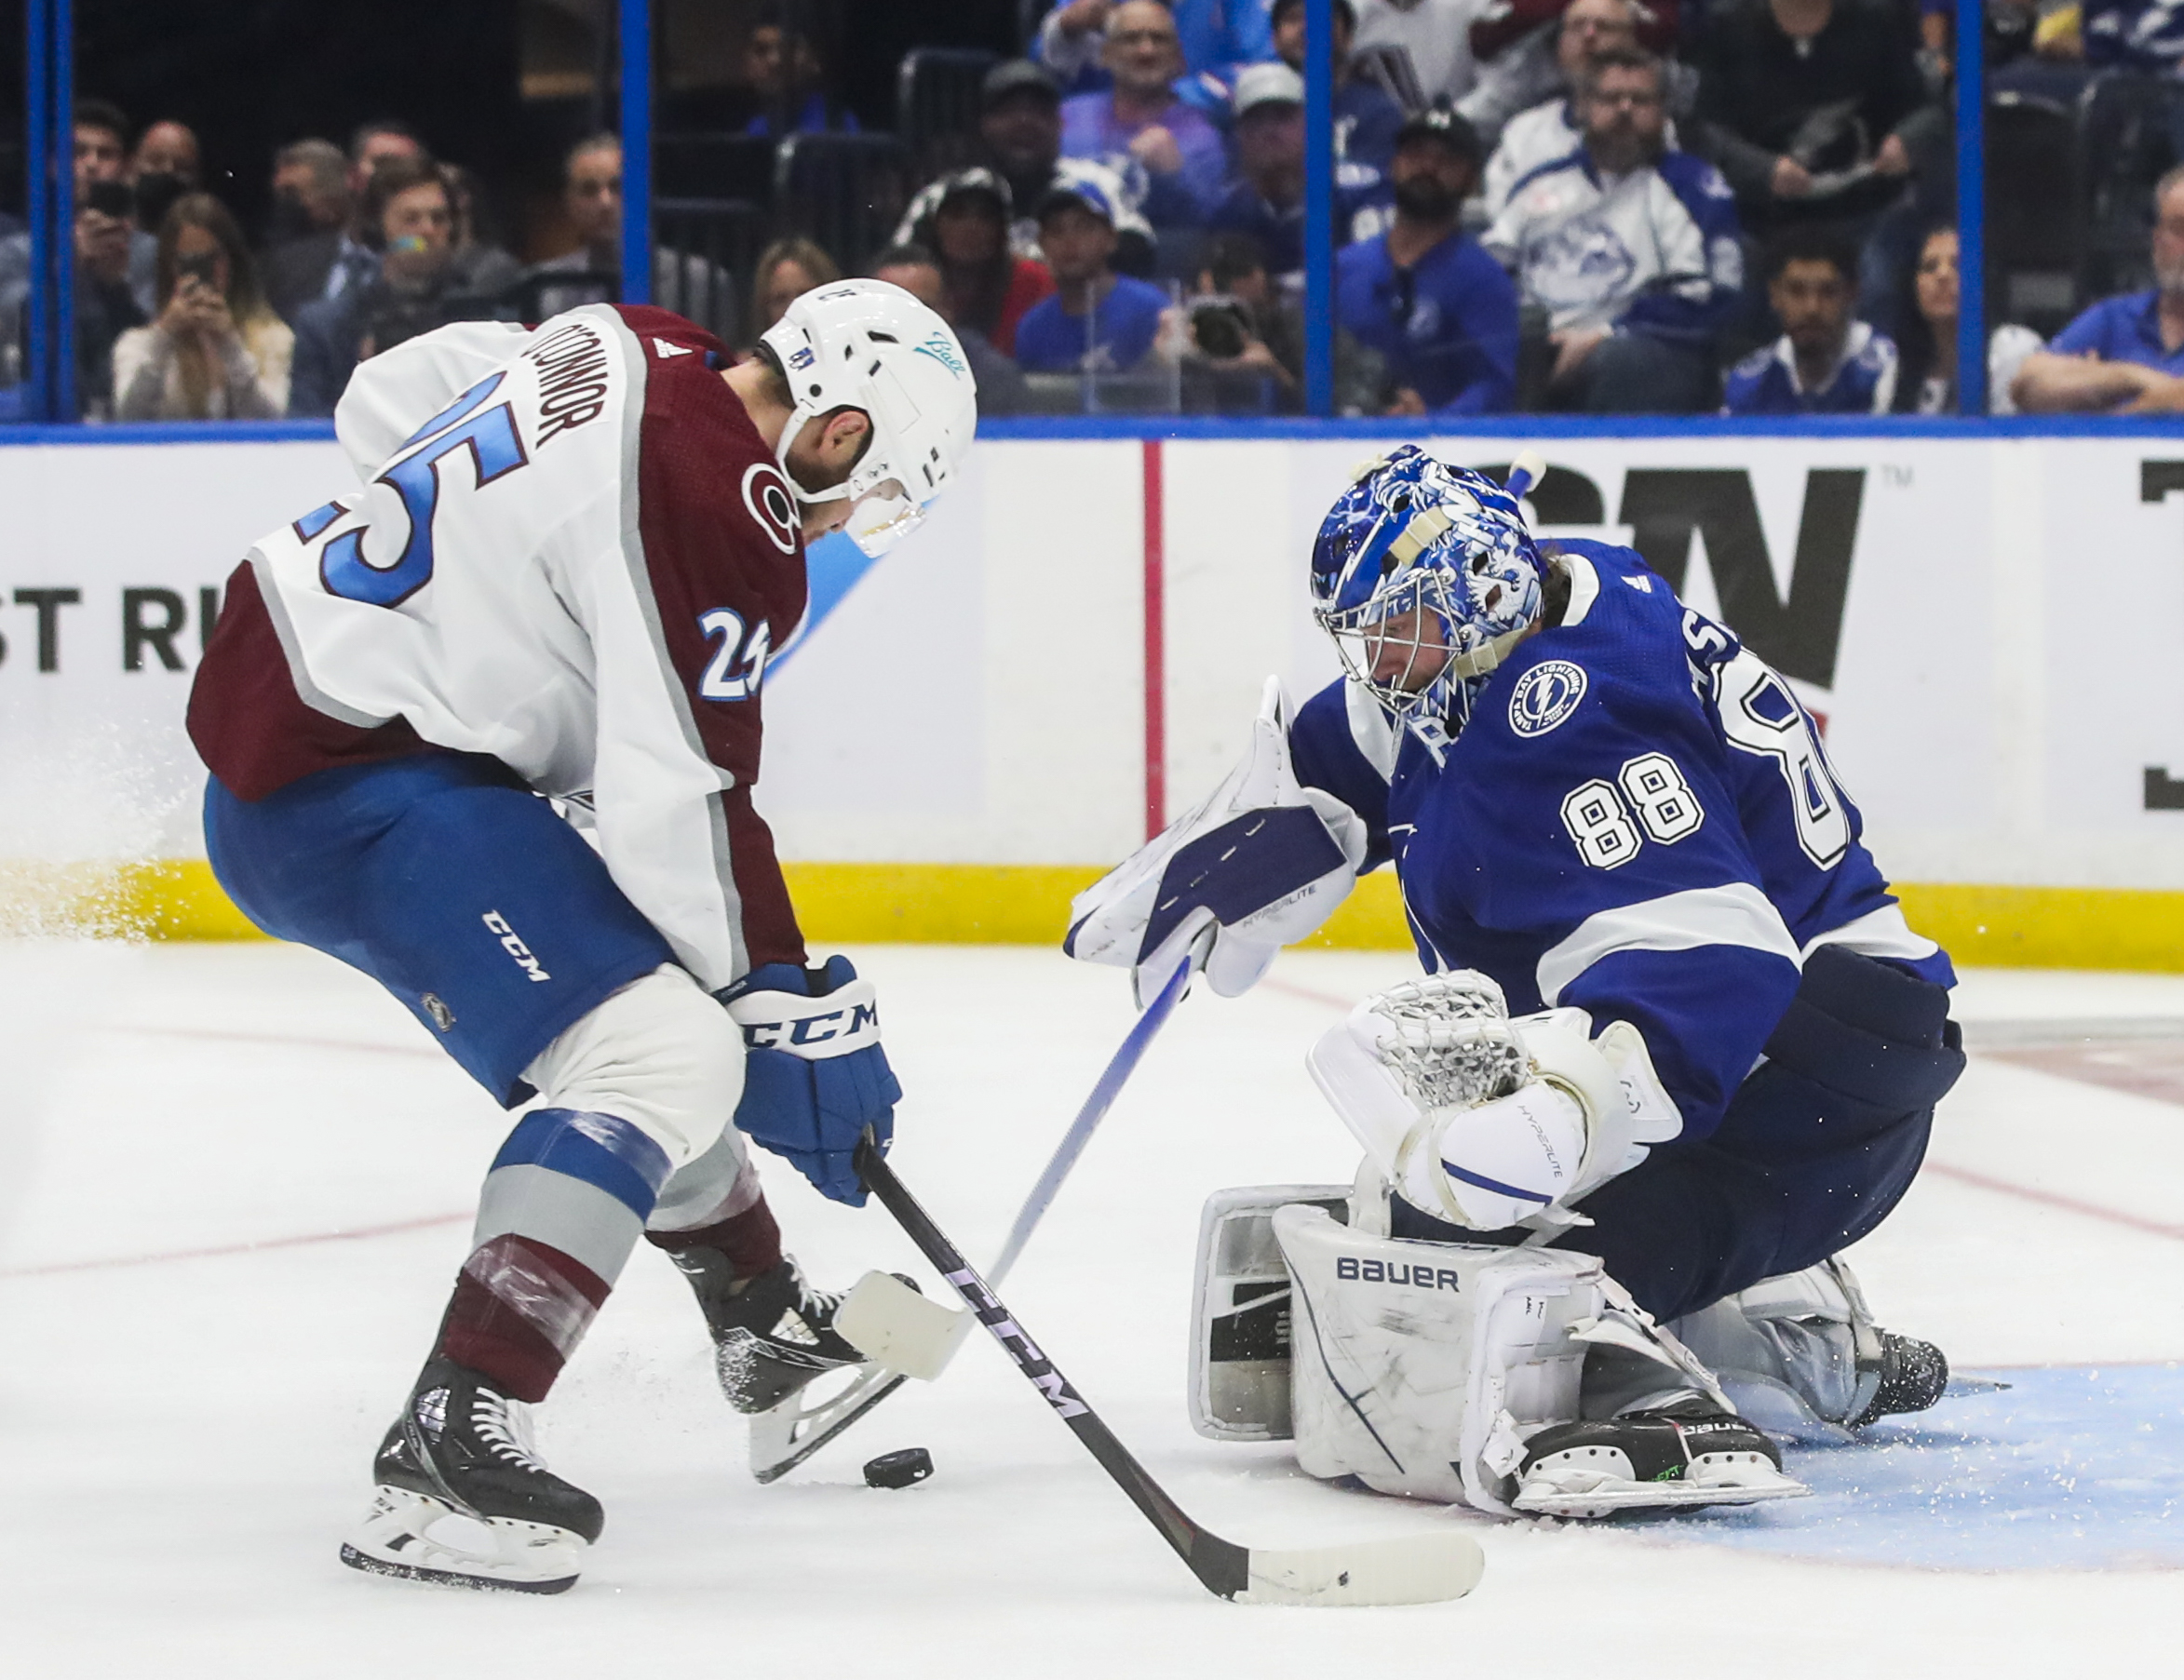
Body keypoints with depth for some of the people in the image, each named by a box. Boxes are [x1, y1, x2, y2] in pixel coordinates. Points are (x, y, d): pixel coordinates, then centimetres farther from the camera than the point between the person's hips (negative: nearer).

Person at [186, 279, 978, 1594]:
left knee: (652, 993, 26)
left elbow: (384, 401, 21)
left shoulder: (626, 352, 7)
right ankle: (447, 1448, -27)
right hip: (346, 792, -11)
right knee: (663, 1052, -21)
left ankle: (767, 1330, 43)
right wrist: (796, 1014, -11)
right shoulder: (711, 515, -20)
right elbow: (681, 811, -20)